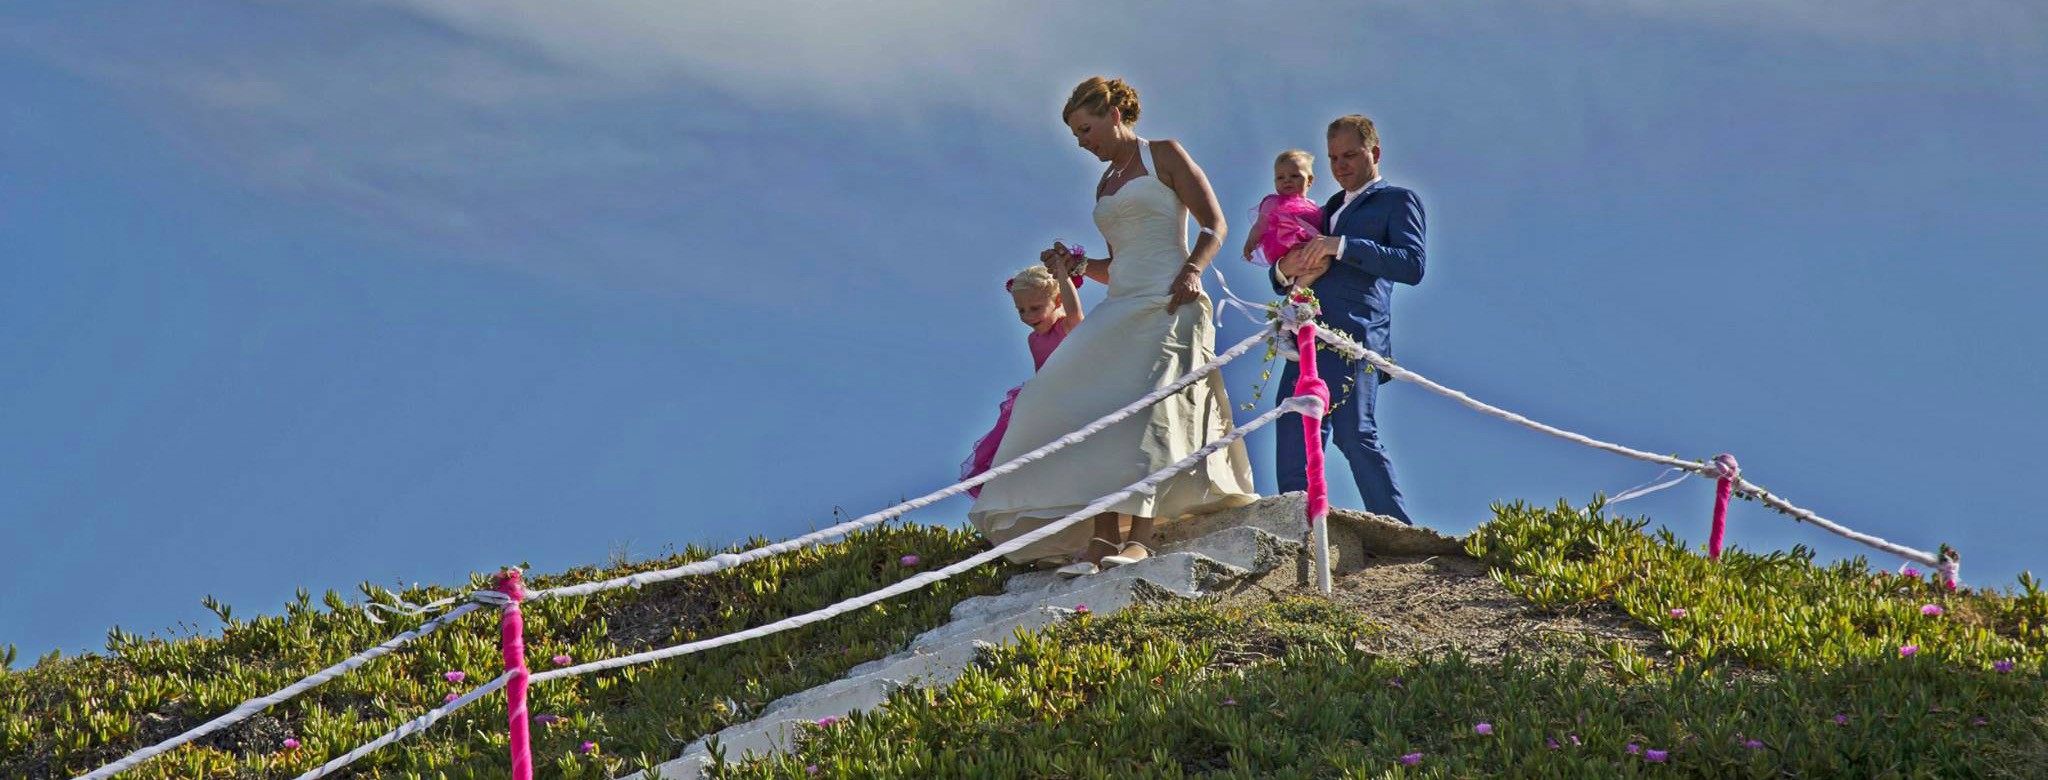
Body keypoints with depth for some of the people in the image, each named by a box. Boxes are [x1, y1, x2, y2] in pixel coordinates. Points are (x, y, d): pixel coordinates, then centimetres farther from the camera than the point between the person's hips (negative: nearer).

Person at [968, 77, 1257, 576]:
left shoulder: (1164, 156, 5)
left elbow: (1214, 224, -2)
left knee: (1152, 408, -20)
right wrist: (1077, 266, 9)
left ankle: (1139, 536, -27)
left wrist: (1193, 269, -19)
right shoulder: (1106, 183, 24)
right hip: (1121, 310, 7)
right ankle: (1102, 539, -14)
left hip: (1169, 305, -7)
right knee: (1097, 411, -8)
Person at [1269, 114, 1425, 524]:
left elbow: (1412, 265, -7)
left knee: (1355, 434, -17)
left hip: (1356, 330, -7)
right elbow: (1282, 284, 32)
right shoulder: (1329, 209, 31)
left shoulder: (1397, 200, 10)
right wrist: (1286, 270, 6)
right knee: (1293, 440, -2)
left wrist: (1342, 247, -13)